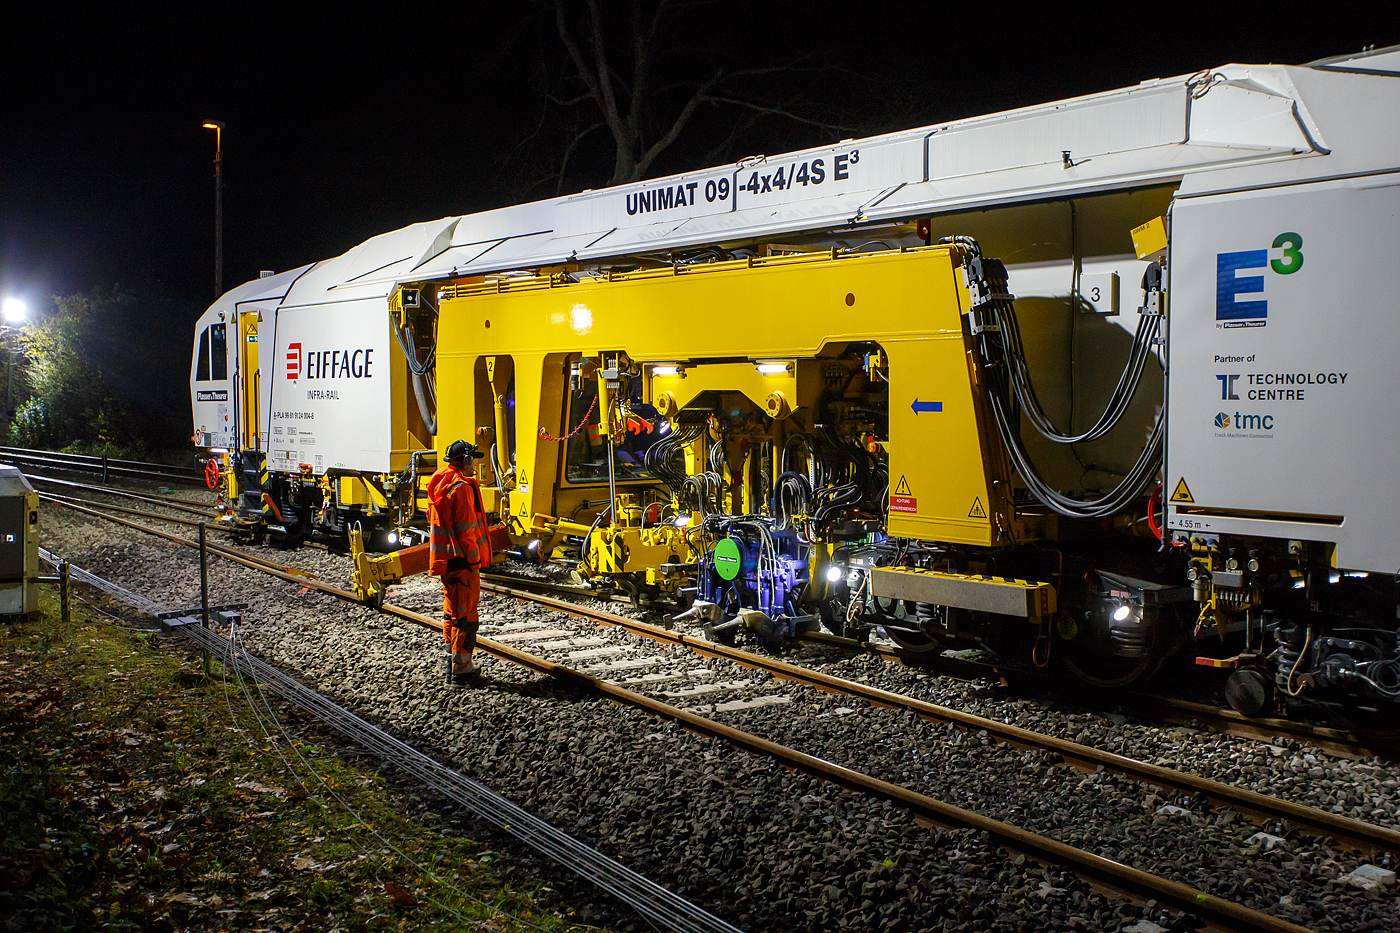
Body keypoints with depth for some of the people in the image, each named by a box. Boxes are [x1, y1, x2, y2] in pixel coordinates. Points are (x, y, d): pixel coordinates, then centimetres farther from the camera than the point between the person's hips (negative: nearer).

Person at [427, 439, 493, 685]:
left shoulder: (438, 484, 13)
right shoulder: (461, 487, -17)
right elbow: (465, 529, -20)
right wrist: (474, 561, -15)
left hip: (445, 560, 10)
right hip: (461, 561, -10)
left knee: (452, 611, 18)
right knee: (466, 615, -4)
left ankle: (453, 659, 27)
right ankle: (461, 669, -1)